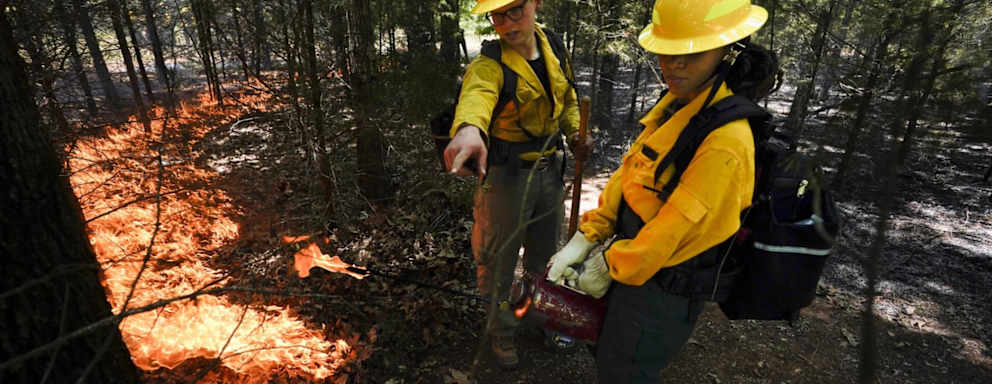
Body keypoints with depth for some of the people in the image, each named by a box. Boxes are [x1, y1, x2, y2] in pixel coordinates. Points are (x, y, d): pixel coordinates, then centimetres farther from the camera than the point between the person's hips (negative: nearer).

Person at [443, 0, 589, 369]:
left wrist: (575, 132, -1)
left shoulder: (552, 46, -1)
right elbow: (476, 93, -46)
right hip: (506, 174, -6)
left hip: (549, 169, 6)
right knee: (499, 259, 9)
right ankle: (501, 332, 36)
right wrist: (468, 128, -68)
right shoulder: (488, 65, -21)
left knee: (545, 252, 24)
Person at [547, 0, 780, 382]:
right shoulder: (676, 103, -2)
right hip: (634, 262, 8)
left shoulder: (725, 142, -30)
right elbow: (626, 174, 0)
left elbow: (673, 229, -26)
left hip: (662, 290, -8)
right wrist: (584, 241, -2)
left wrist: (608, 267, -11)